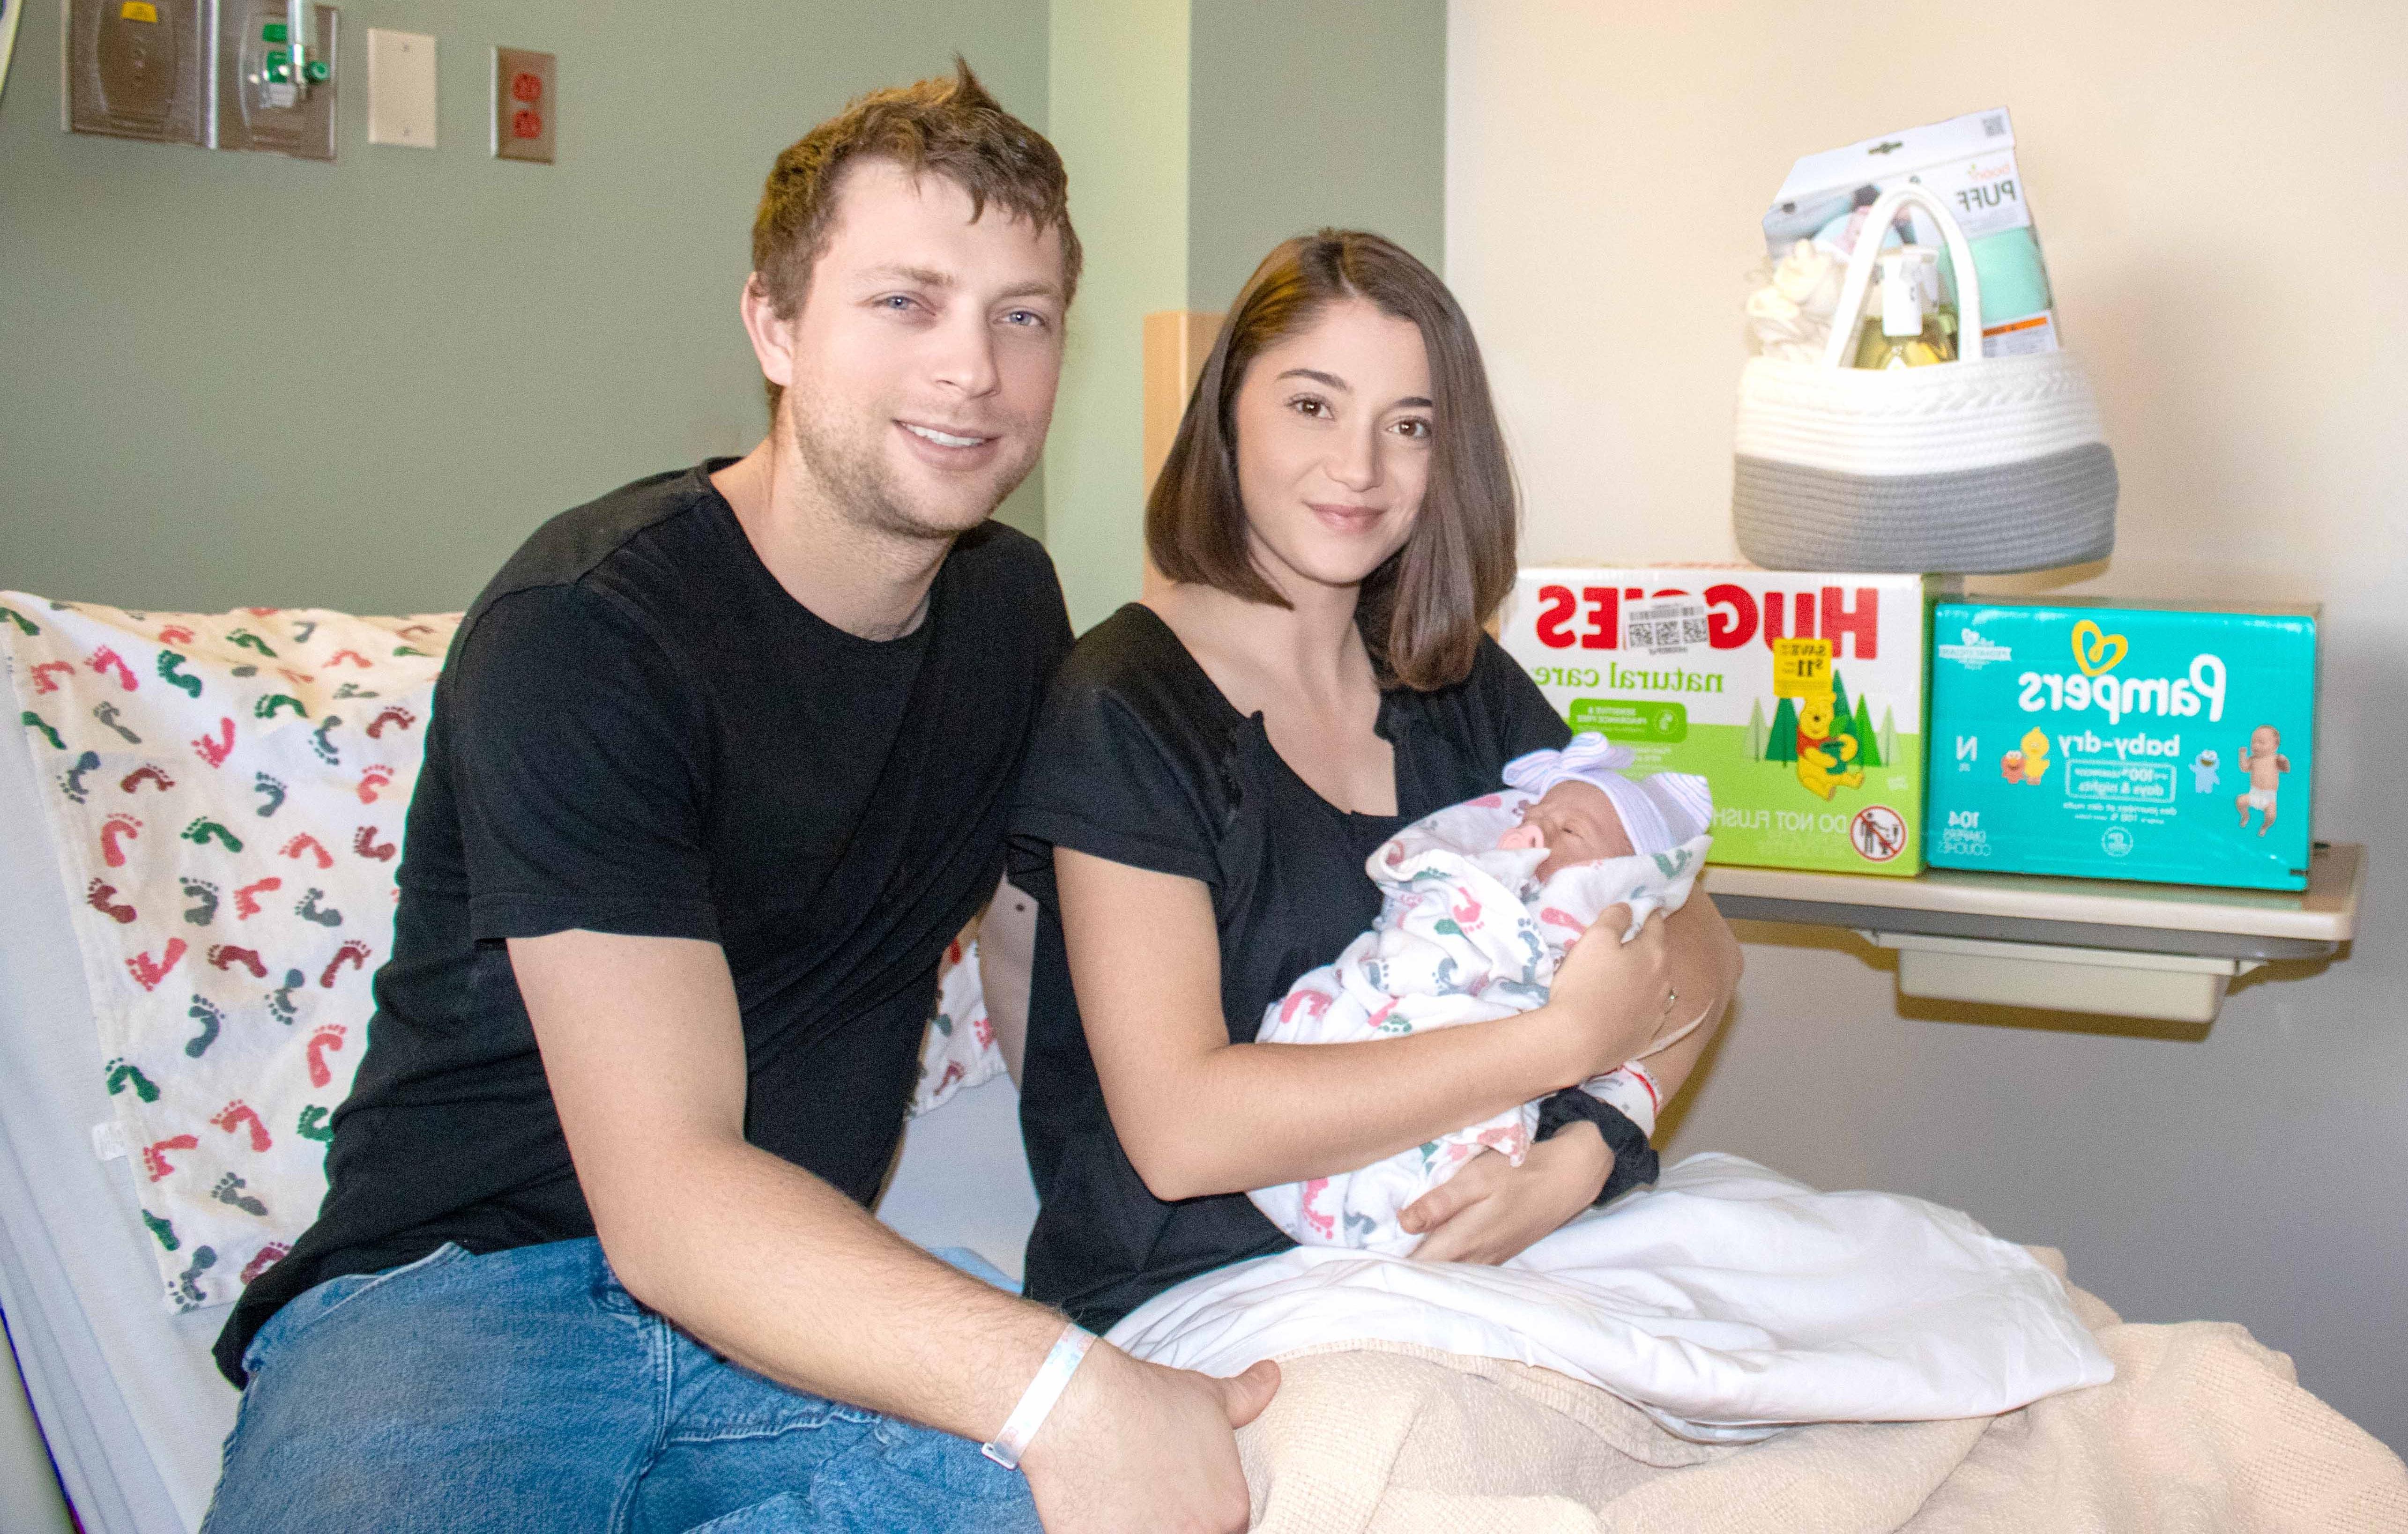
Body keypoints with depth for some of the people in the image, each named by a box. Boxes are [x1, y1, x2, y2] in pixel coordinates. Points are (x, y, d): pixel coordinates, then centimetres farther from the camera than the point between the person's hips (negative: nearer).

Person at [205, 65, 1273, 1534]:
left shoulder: (1014, 604, 9)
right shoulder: (587, 630, -15)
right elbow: (665, 1196, -24)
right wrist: (1050, 1382, -38)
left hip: (799, 1303, 7)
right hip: (458, 1290, -6)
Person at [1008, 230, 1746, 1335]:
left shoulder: (1460, 686, 10)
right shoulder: (1123, 713, -9)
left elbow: (1695, 950, 9)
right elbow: (1178, 1130, -19)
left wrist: (1580, 1157, -12)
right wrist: (1571, 1037, -16)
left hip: (1477, 1247, 6)